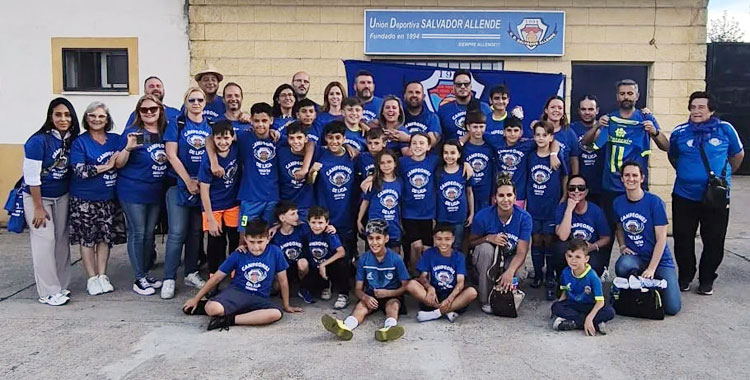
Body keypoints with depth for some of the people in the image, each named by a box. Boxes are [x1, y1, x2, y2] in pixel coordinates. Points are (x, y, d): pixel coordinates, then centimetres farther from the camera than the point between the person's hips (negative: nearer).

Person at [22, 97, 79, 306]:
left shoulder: (72, 140, -3)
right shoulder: (38, 141, -18)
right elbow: (31, 176, -17)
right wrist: (38, 208, -16)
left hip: (62, 197, 5)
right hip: (37, 197, -5)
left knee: (62, 240, 5)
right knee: (45, 241, -5)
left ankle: (62, 286, 16)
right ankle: (49, 292, 3)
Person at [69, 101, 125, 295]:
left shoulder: (116, 140, 6)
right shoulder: (79, 142, -5)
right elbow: (80, 171, -15)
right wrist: (107, 166, -13)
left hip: (109, 198, 3)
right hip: (85, 199, -3)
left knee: (106, 237, 9)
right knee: (87, 238, 5)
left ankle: (102, 276, 21)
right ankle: (92, 278, 16)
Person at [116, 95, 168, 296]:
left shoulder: (164, 132, 6)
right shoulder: (132, 132, -9)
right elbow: (118, 164, -10)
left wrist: (166, 157, 2)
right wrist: (128, 148, -25)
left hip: (156, 192, 5)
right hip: (133, 192, -5)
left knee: (149, 234, 13)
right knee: (137, 234, 0)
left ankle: (145, 273, 26)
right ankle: (139, 279, 9)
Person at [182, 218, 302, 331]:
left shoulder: (275, 253, -6)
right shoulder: (238, 255, -3)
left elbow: (283, 281, 5)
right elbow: (217, 277, 6)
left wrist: (286, 306, 13)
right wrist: (196, 299, 9)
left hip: (259, 299, 1)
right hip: (236, 291, -1)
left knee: (277, 313, -35)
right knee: (213, 309, -35)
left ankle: (229, 319, -25)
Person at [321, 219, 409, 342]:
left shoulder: (396, 259, -8)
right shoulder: (364, 259, -2)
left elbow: (405, 286, -4)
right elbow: (358, 289, 1)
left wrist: (388, 293, -19)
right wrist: (366, 298, -21)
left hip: (392, 296, -1)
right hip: (370, 296, 2)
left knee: (393, 305, -33)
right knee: (361, 306, -28)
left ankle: (389, 328, -66)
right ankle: (345, 327, -60)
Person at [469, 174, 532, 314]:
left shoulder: (524, 217, -18)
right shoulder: (483, 216, -19)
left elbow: (521, 252, -22)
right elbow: (471, 242, -6)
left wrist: (510, 271, -41)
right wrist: (489, 238, -27)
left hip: (509, 261, 0)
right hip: (486, 261, 0)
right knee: (485, 248, -34)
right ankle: (485, 301, -22)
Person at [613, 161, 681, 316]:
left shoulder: (655, 202, -13)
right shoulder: (618, 203, -1)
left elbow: (661, 239, -12)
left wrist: (651, 269, -18)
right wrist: (622, 246, -2)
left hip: (659, 259, -2)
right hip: (634, 257, 2)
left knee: (672, 308, -14)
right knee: (622, 267, -36)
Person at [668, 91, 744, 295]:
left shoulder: (725, 129, -3)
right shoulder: (679, 132, -1)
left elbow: (738, 154, 12)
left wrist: (724, 175, 17)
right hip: (684, 196, 1)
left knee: (714, 240, 7)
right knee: (683, 240, 8)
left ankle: (707, 280, 24)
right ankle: (685, 277, 26)